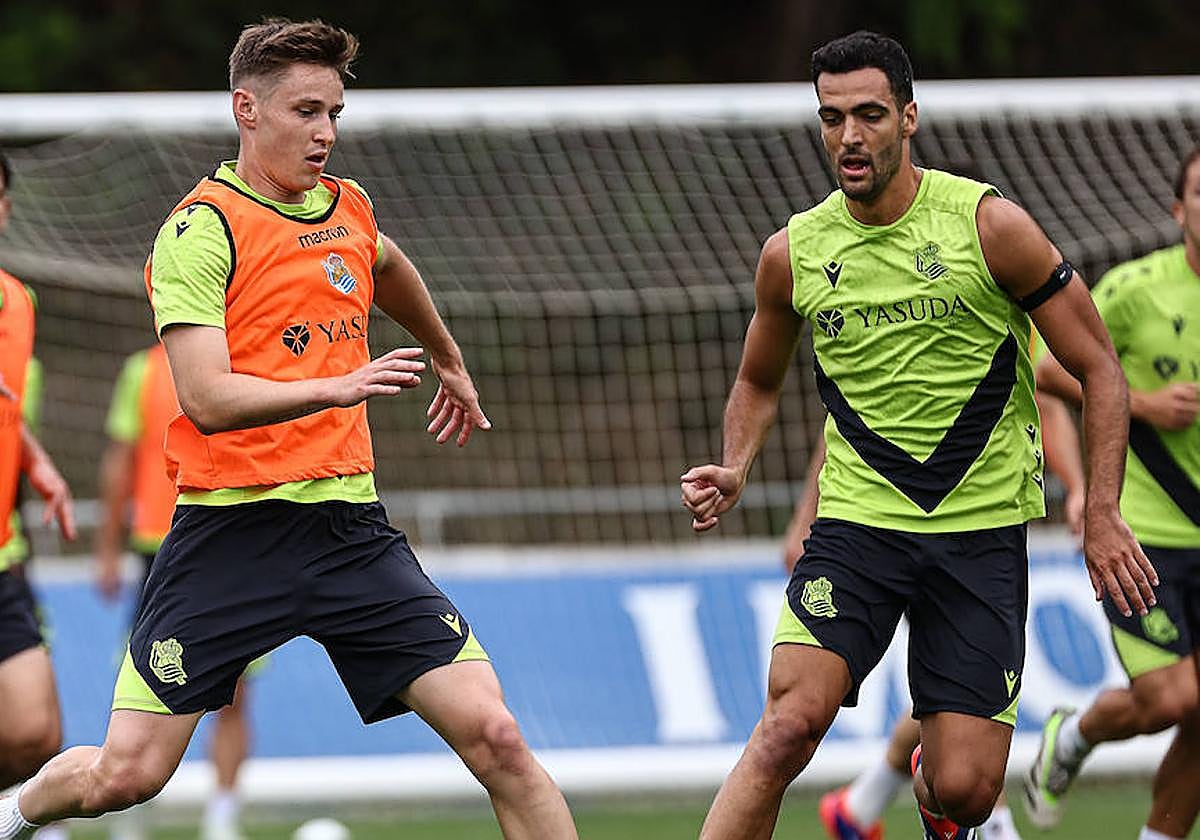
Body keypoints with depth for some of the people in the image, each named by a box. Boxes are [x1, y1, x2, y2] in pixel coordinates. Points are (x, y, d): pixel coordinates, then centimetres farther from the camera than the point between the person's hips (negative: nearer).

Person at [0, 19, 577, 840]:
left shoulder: (347, 207, 12)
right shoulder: (201, 228, -8)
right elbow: (209, 401, -20)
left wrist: (451, 363, 52)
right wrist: (335, 387, -33)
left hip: (348, 522, 5)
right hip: (231, 529, -5)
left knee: (495, 737, -11)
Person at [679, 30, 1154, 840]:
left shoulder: (991, 226, -7)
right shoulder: (793, 252, 3)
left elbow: (1099, 369, 0)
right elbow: (760, 382, 21)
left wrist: (1102, 515, -8)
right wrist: (734, 474, 1)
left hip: (981, 529, -1)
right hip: (858, 522, 1)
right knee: (791, 721, -24)